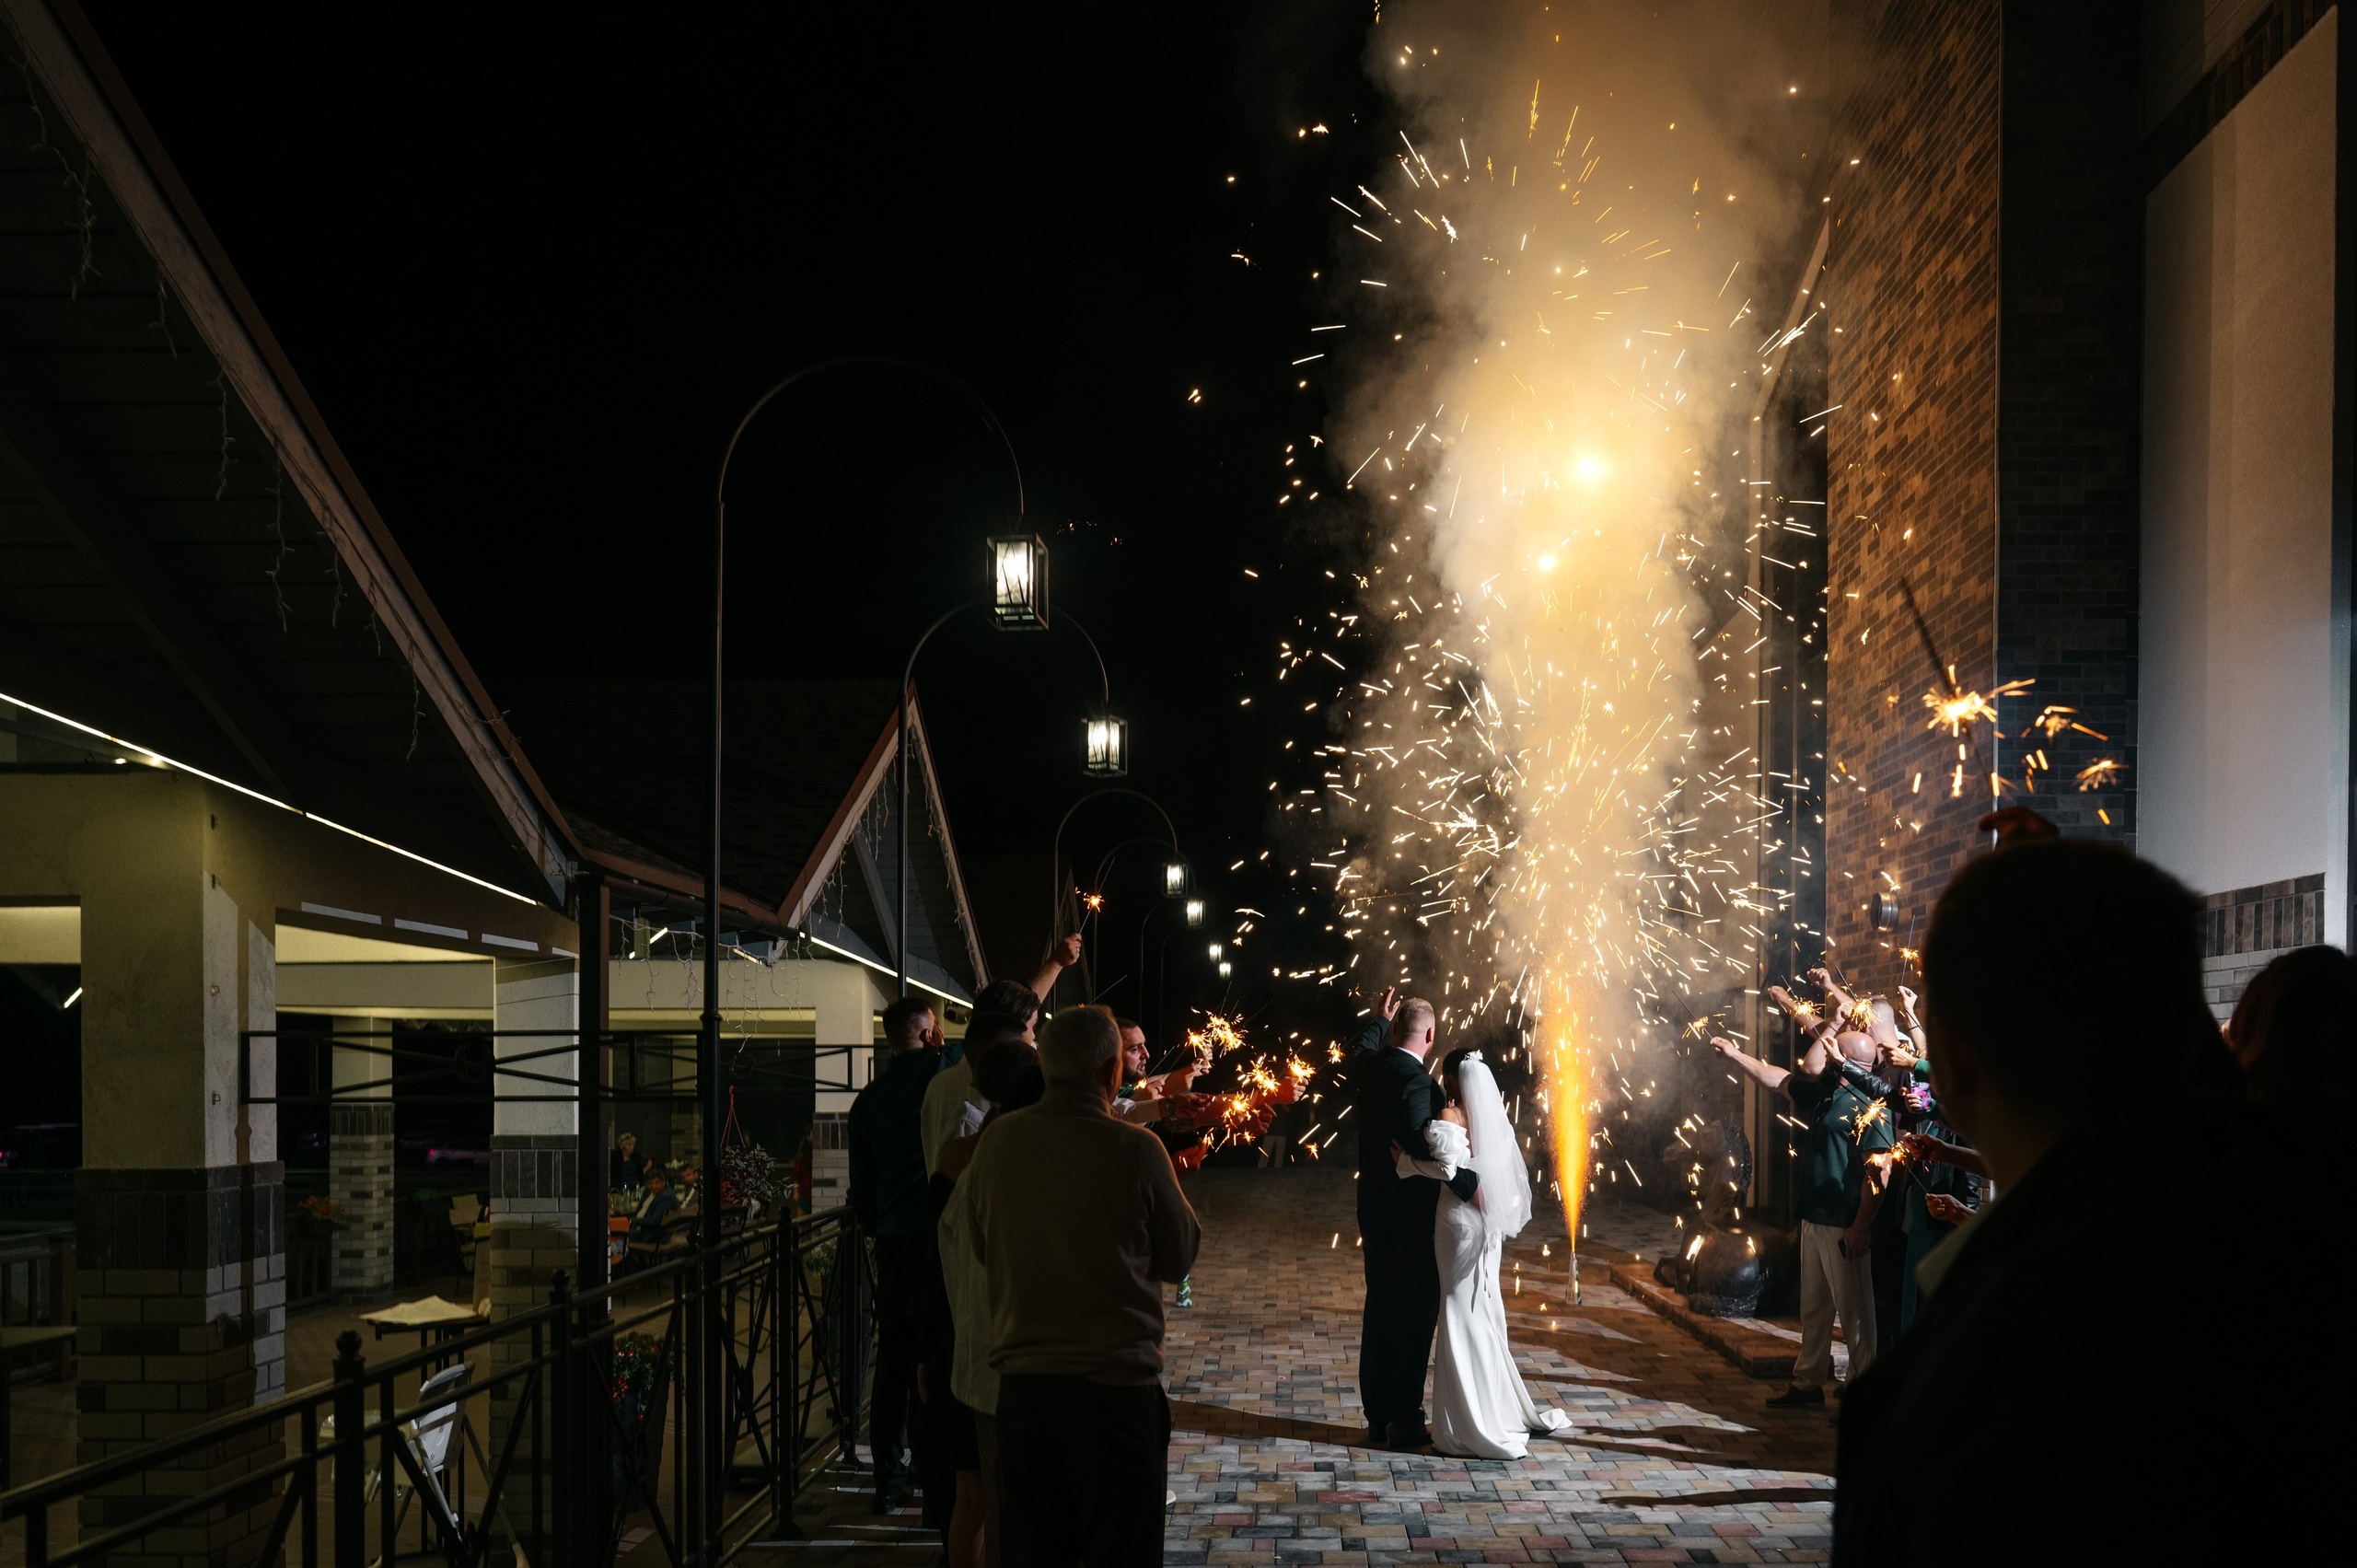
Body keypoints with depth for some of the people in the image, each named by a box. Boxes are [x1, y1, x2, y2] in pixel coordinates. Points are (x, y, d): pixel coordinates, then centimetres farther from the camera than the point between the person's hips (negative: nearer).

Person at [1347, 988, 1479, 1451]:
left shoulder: (1368, 1067, 3)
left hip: (1375, 1215, 8)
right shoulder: (1416, 1081, -21)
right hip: (1412, 1218, -8)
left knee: (1379, 1313, 14)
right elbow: (1421, 1149, -32)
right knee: (1414, 1318, 0)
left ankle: (1377, 1419, 20)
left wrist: (1379, 1019, 40)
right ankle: (1405, 1425, 3)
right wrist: (1468, 1182, -28)